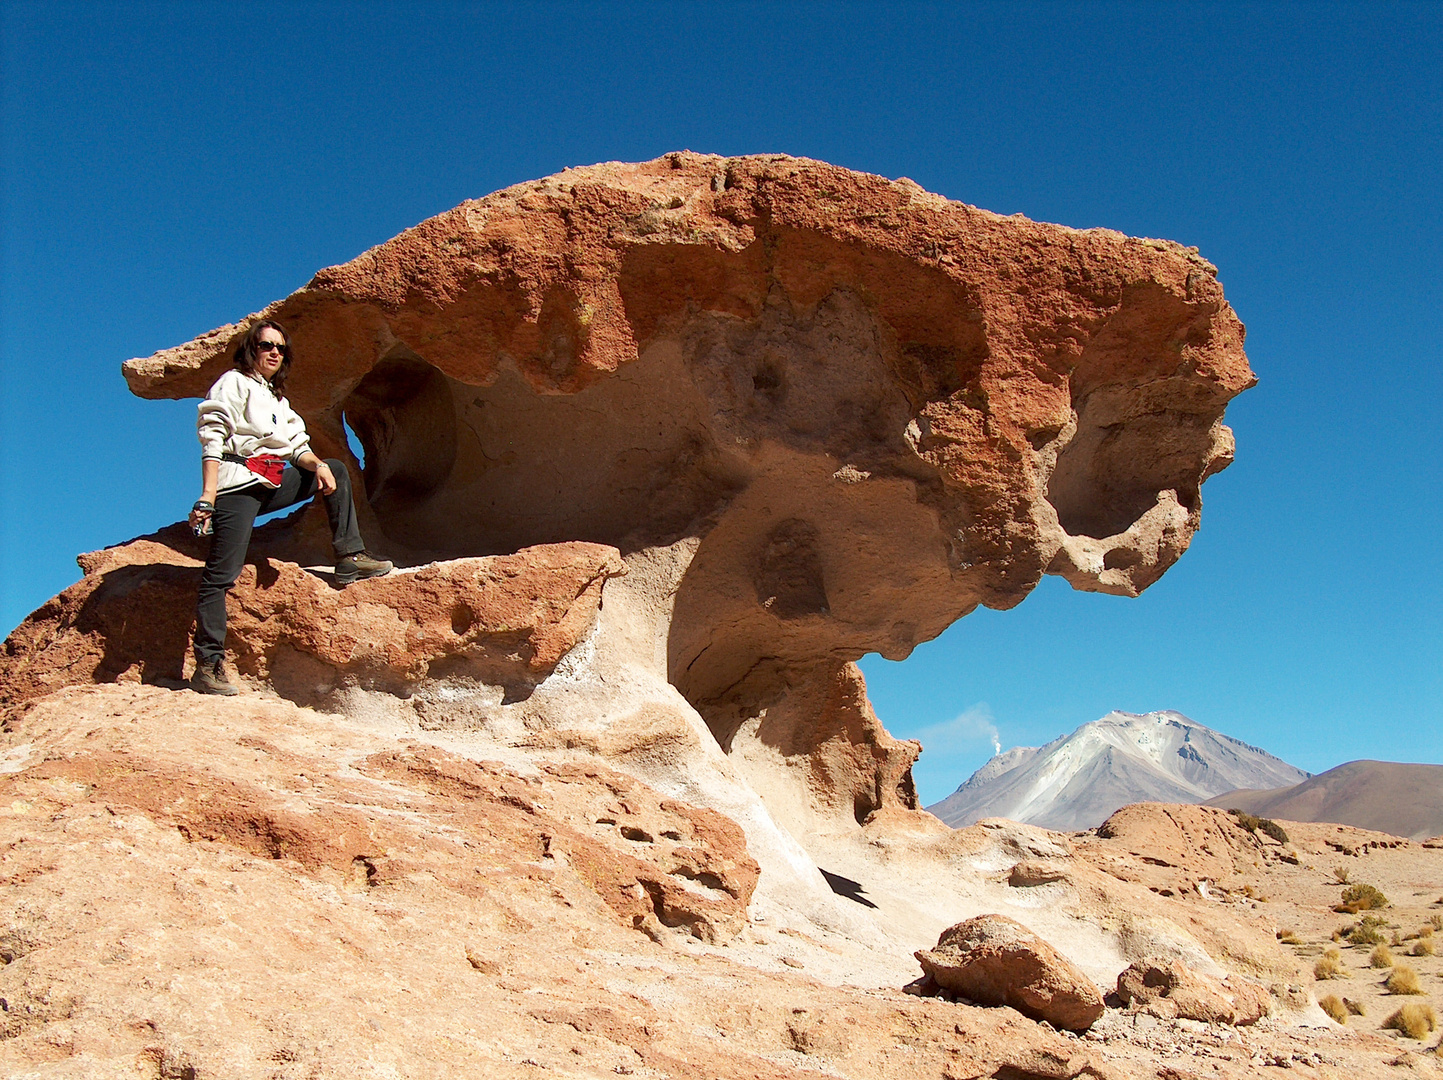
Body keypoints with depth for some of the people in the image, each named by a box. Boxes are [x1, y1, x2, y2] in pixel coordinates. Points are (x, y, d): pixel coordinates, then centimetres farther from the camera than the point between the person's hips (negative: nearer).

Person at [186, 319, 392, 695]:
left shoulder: (277, 398, 26)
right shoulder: (233, 383, 1)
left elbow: (296, 447, 18)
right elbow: (212, 440, -10)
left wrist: (316, 464, -6)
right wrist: (208, 497, -21)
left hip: (272, 483, 8)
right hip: (237, 484, -8)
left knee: (335, 471, 11)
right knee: (221, 574, -14)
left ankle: (350, 558, 4)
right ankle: (208, 666, -16)